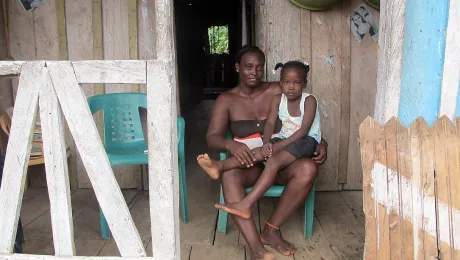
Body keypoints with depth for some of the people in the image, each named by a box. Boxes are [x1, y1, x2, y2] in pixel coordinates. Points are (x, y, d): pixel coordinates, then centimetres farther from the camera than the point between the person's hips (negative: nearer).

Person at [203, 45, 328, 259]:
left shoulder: (278, 91, 6)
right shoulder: (226, 100, 3)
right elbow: (212, 137, -8)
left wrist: (321, 143, -12)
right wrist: (230, 145, -32)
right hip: (249, 165, -1)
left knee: (308, 168, -31)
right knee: (229, 175, -36)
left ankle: (271, 230, -17)